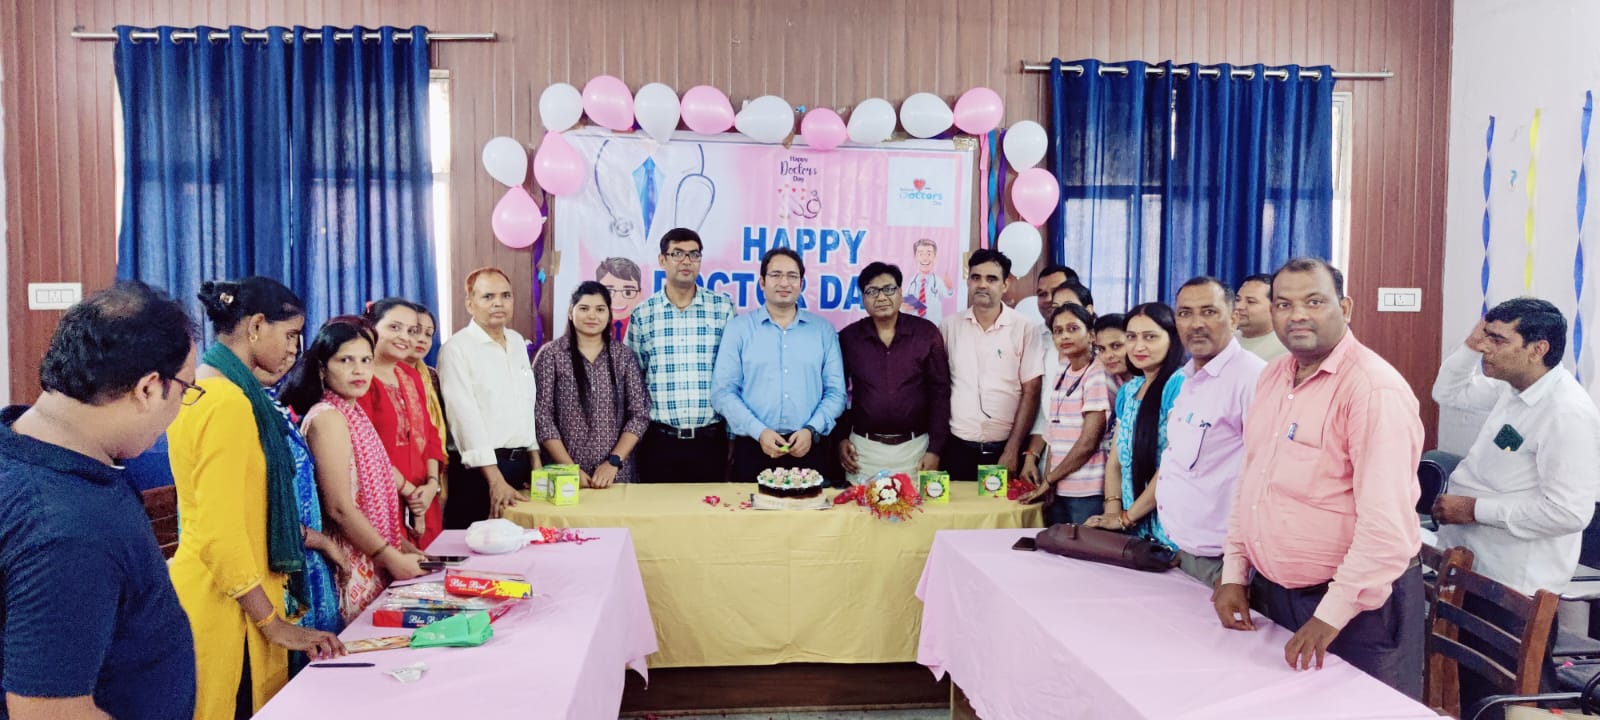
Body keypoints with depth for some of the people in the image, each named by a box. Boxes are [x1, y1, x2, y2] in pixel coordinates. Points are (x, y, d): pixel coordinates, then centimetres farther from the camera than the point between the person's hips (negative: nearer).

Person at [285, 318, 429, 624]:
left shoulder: (355, 412, 12)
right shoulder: (327, 418, -14)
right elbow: (340, 508, -18)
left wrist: (401, 545, 11)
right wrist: (393, 559, -14)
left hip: (375, 561, 8)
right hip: (352, 564, -8)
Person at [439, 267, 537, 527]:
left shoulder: (518, 342, 13)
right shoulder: (457, 348, -8)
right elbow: (466, 418, -14)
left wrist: (535, 462, 11)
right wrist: (496, 480, -18)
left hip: (521, 464, 6)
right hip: (480, 467, -6)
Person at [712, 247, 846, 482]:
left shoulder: (823, 330, 9)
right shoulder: (739, 328, 4)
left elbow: (836, 392, 6)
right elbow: (723, 392, -2)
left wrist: (811, 430, -10)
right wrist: (759, 431, -12)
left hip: (809, 449, 1)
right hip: (753, 448, -1)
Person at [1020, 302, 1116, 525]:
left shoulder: (1098, 375, -10)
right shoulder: (1062, 370, 11)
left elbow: (1088, 443, -14)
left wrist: (1048, 480, -6)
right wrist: (1047, 479, 3)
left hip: (1087, 492, -6)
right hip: (1056, 490, 6)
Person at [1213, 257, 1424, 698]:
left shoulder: (1373, 388, -18)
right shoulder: (1271, 377, 7)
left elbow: (1386, 524, -23)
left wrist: (1331, 616, -22)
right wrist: (1234, 574, 8)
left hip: (1356, 605, -7)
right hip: (1270, 594, 7)